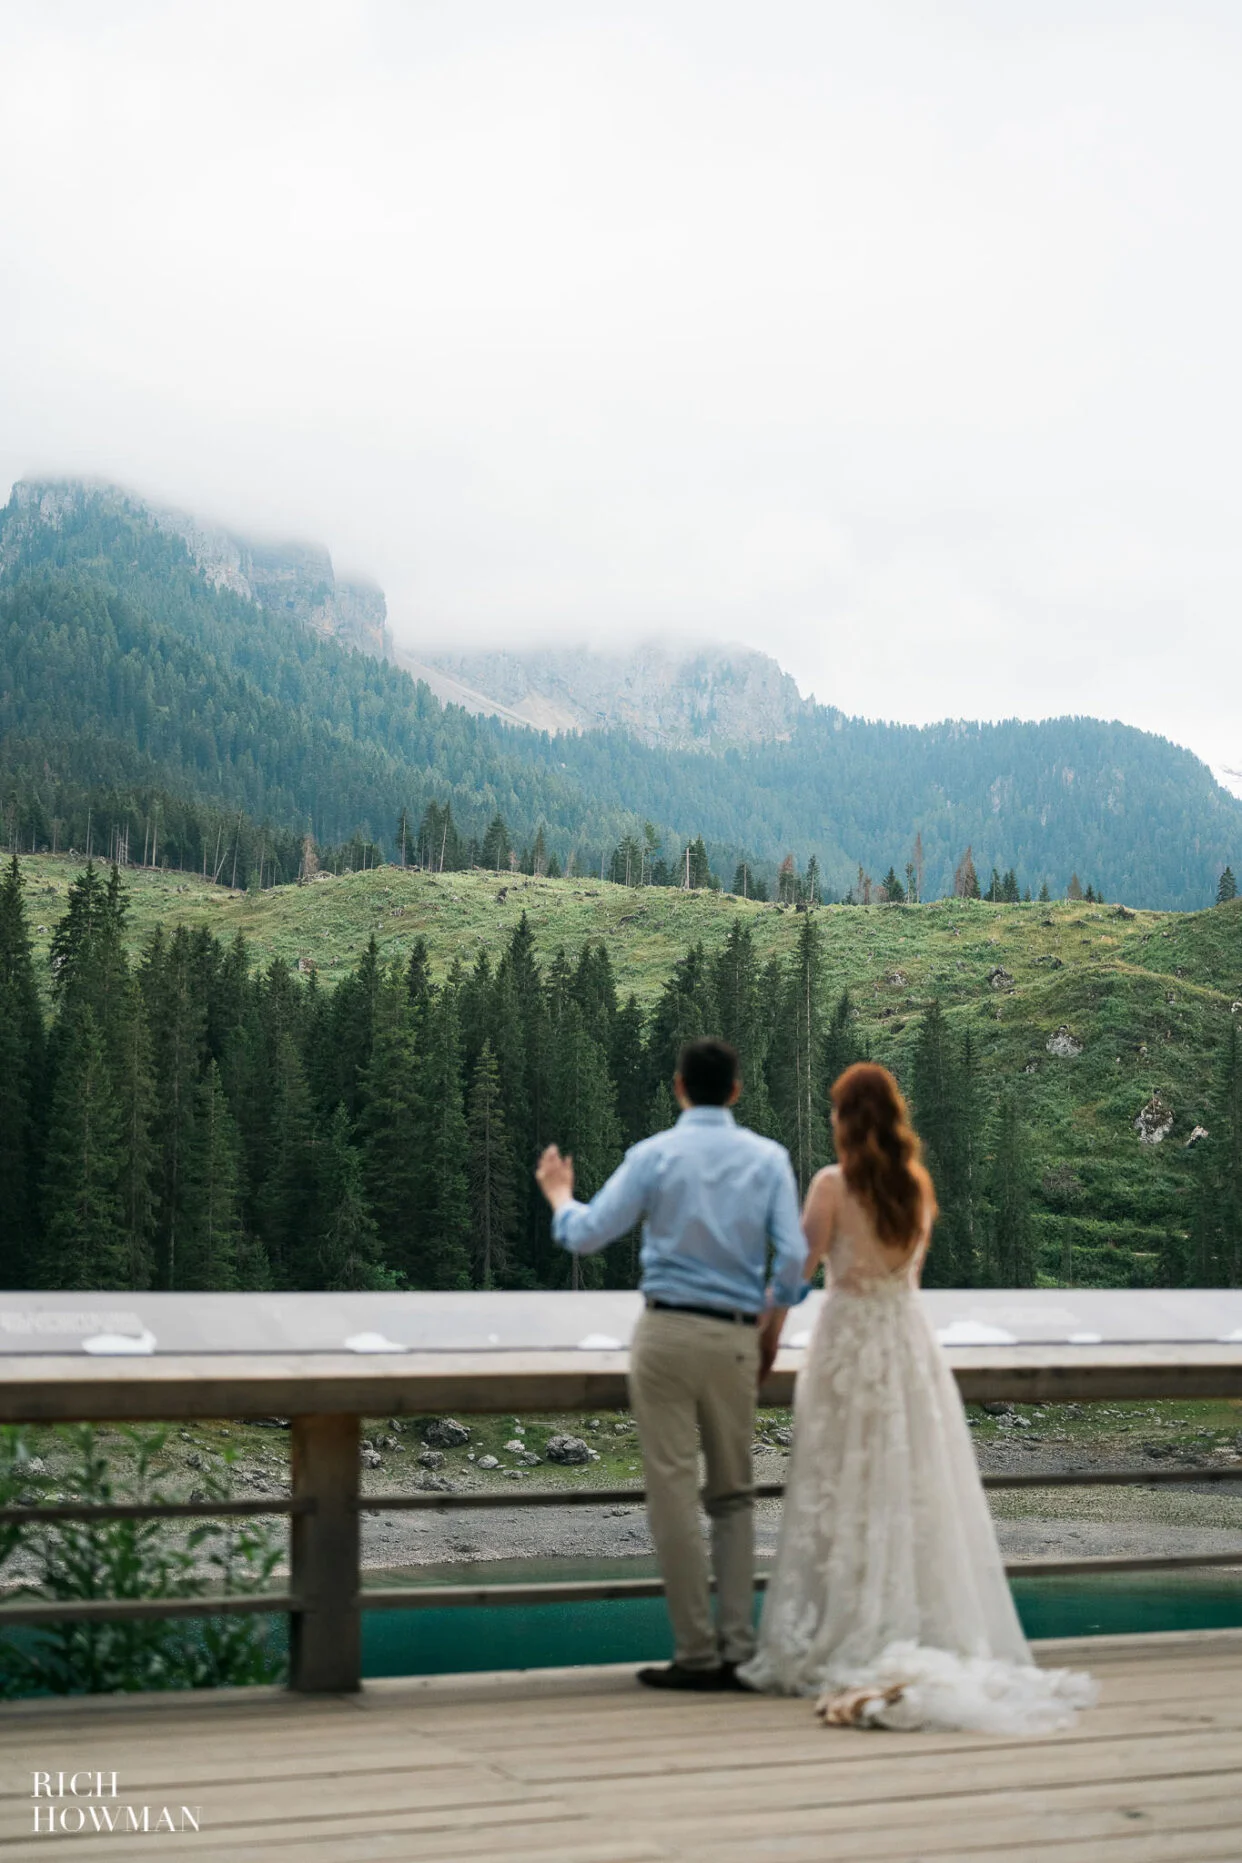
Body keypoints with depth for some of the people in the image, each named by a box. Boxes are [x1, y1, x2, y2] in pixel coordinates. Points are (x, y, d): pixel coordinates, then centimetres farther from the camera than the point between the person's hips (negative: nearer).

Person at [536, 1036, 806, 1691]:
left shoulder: (653, 1156, -3)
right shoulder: (768, 1158, 4)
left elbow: (586, 1236, -4)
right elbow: (793, 1257, -1)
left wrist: (558, 1195, 17)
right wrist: (771, 1329, 13)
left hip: (668, 1330, -3)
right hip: (736, 1339, 3)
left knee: (674, 1494, 0)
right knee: (733, 1495, 13)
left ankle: (697, 1655, 1)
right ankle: (738, 1648, 10)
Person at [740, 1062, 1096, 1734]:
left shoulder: (833, 1184, -10)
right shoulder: (918, 1185, 6)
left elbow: (798, 1271, -8)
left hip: (848, 1337, -4)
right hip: (910, 1338, 5)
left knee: (846, 1494, 2)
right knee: (917, 1488, 8)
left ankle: (847, 1642, 4)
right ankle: (934, 1631, 10)